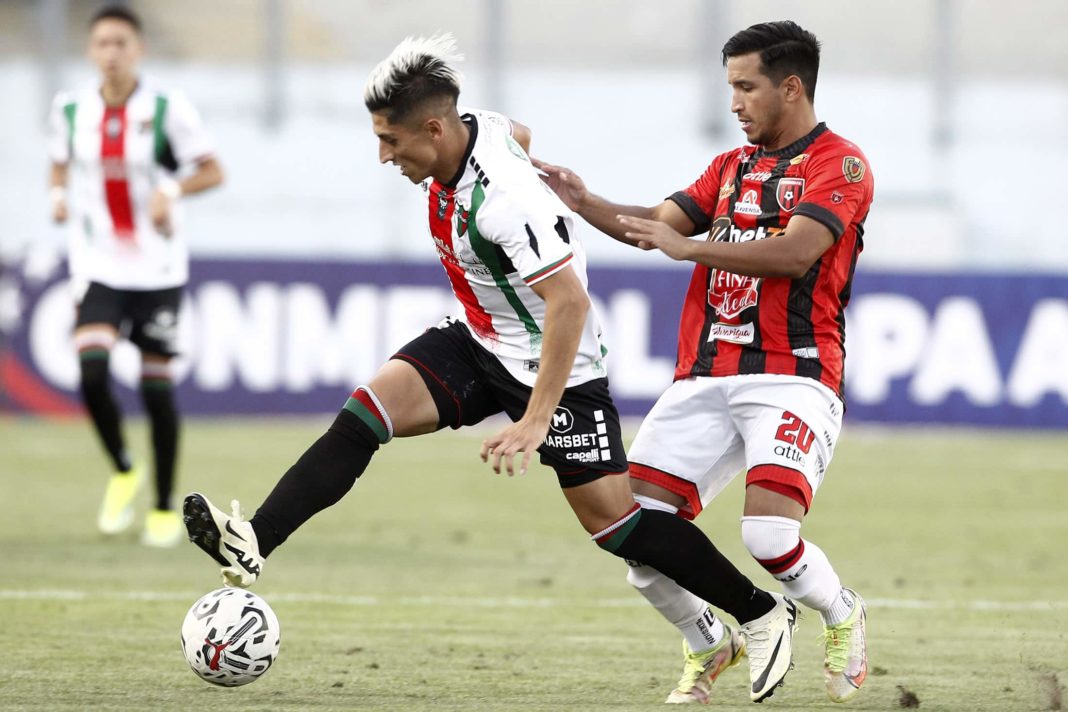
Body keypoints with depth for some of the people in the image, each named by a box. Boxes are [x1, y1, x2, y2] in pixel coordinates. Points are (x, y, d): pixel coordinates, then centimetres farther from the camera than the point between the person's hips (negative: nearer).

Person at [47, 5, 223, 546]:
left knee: (157, 386, 1)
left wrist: (170, 190, -21)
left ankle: (165, 508, 17)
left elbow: (211, 172, -2)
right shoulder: (71, 109, 1)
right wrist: (59, 195, -5)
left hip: (157, 267, -1)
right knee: (91, 371, -18)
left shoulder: (168, 109, -7)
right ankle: (122, 473, 9)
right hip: (97, 264, 1)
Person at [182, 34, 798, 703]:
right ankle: (253, 547, -19)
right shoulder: (474, 124, -9)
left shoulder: (506, 202, -32)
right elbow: (520, 136, 15)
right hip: (476, 343, 8)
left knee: (612, 519, -4)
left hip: (553, 365, -8)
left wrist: (534, 421, -37)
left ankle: (763, 615, 11)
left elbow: (570, 303, -35)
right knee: (363, 414, -11)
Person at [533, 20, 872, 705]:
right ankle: (708, 645, 17)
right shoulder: (731, 166, 21)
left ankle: (843, 616, 9)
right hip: (705, 378, 6)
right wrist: (585, 203, -5)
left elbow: (795, 253, -16)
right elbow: (658, 223, 11)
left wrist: (689, 245, -17)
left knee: (770, 534, -24)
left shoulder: (839, 162, -2)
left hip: (792, 376, -6)